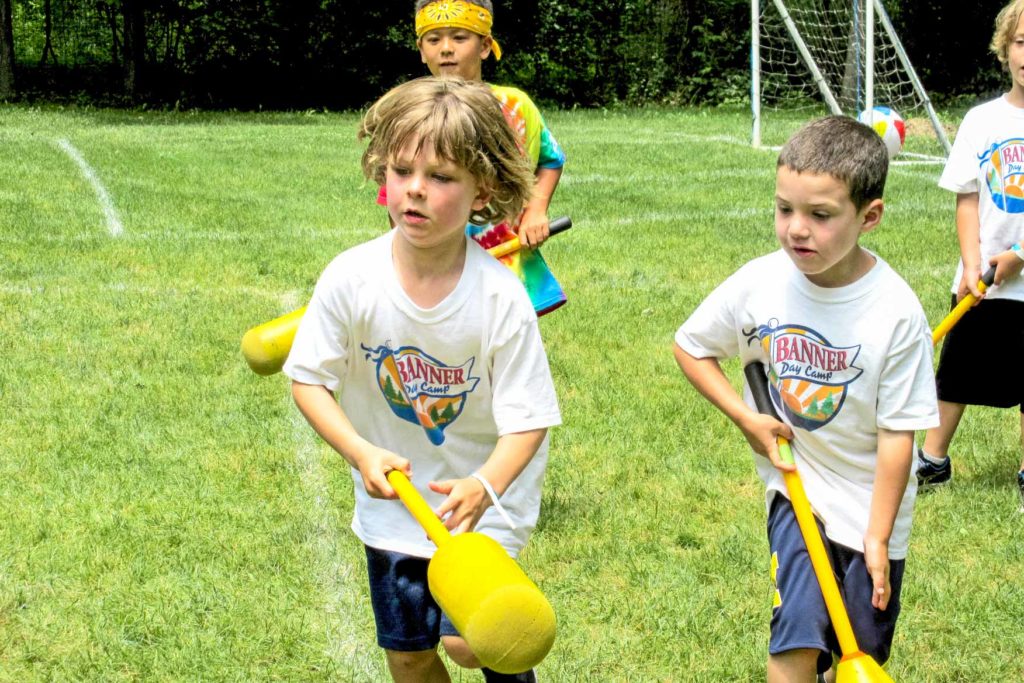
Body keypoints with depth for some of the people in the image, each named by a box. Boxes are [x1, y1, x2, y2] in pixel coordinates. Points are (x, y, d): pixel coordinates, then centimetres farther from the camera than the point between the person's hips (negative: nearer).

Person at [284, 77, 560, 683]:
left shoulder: (501, 297, -24)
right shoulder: (352, 279, -19)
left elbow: (528, 419, -21)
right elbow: (309, 379, -9)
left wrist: (484, 486, -40)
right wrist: (360, 452, -25)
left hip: (485, 494, -2)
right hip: (393, 498, 3)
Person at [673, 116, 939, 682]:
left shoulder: (896, 312, -21)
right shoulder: (759, 283, -14)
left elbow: (897, 434, -15)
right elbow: (689, 346, 4)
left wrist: (878, 537, -12)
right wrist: (745, 417, -7)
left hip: (871, 502, 0)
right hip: (796, 488, 1)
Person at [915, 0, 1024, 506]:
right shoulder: (982, 120, 1)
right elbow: (967, 199, 2)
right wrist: (971, 265, -7)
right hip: (982, 282, 2)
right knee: (956, 369, 11)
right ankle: (932, 460, 26)